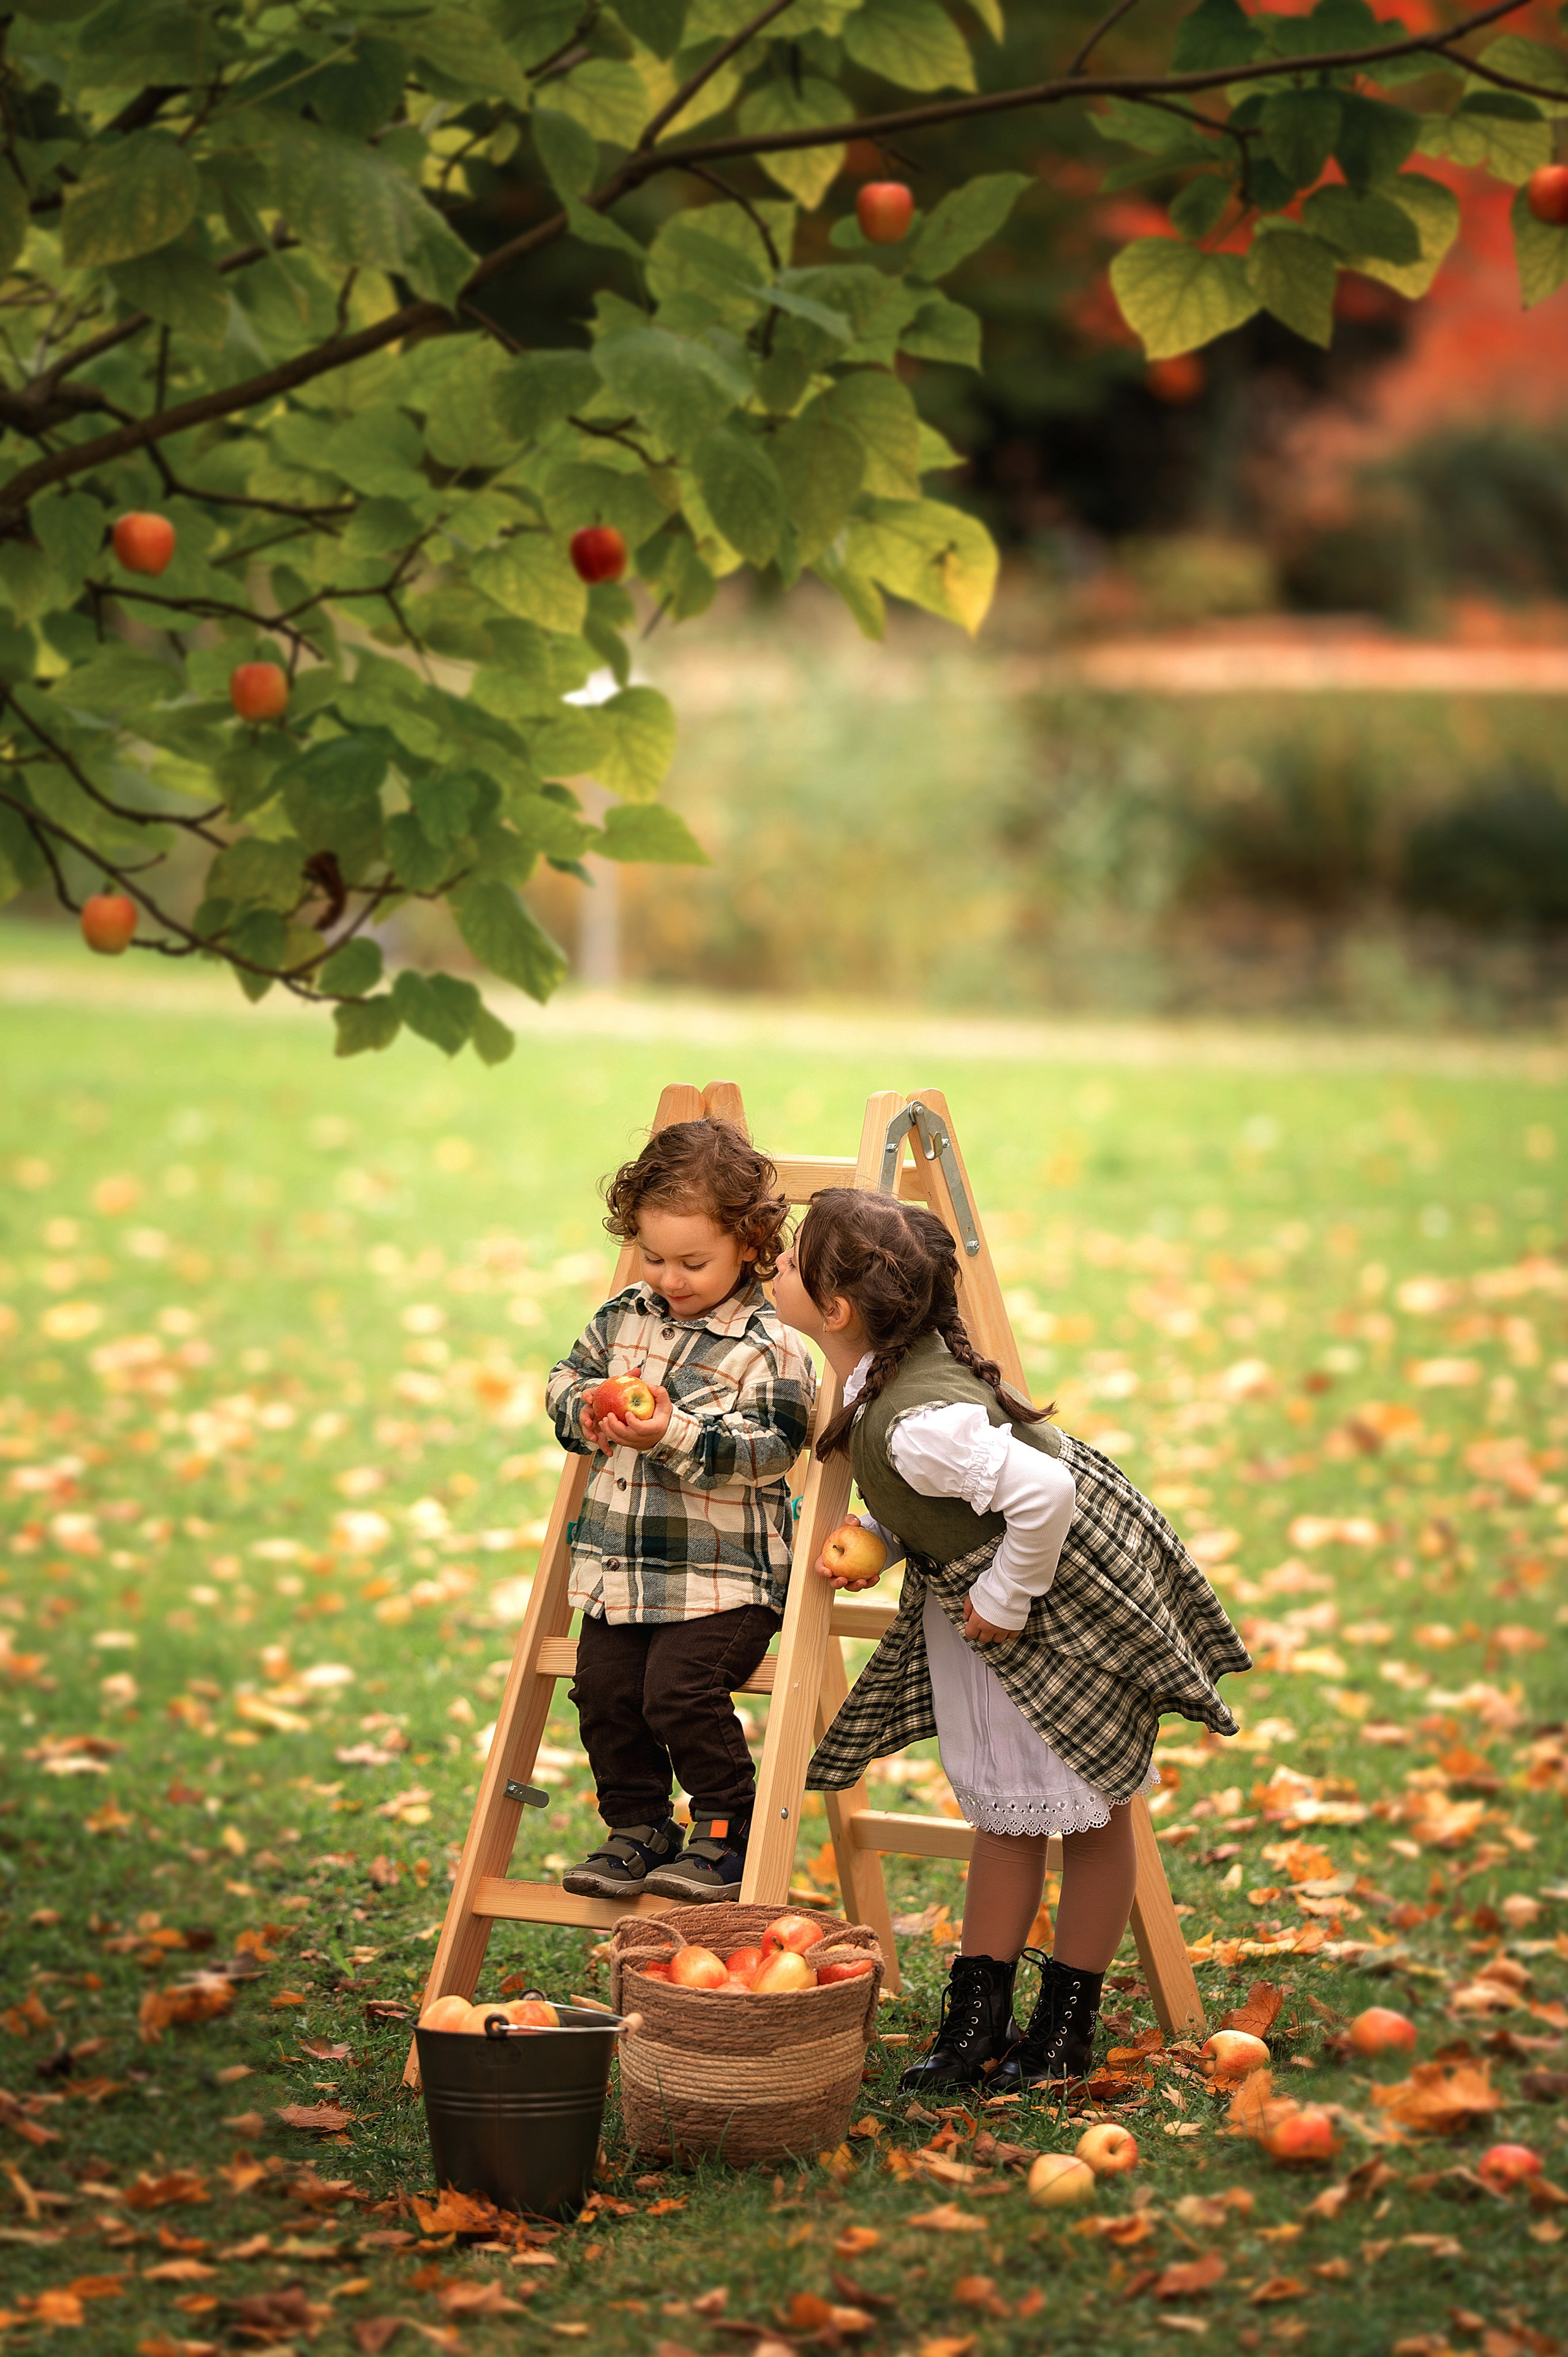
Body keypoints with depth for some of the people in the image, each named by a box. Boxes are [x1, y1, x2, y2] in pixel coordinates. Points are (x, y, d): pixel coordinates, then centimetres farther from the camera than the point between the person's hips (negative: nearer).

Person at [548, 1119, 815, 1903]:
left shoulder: (768, 1349, -11)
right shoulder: (626, 1316, 8)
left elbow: (767, 1450, -20)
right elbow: (566, 1378, 19)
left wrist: (676, 1434, -30)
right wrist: (588, 1411, -4)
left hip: (721, 1574, -6)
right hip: (619, 1568, 7)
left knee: (680, 1691, -20)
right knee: (604, 1692, -2)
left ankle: (729, 1836, -3)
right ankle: (637, 1829, 16)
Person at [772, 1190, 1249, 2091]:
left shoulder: (915, 1424, -36)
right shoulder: (885, 1370, -7)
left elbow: (1043, 1493, -41)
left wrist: (1005, 1599, -24)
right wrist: (871, 1543, -7)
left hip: (1080, 1595, -9)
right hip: (983, 1592, 9)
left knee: (1090, 1807, 8)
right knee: (1004, 1803, 13)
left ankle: (1067, 2025, 19)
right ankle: (978, 2020, 19)